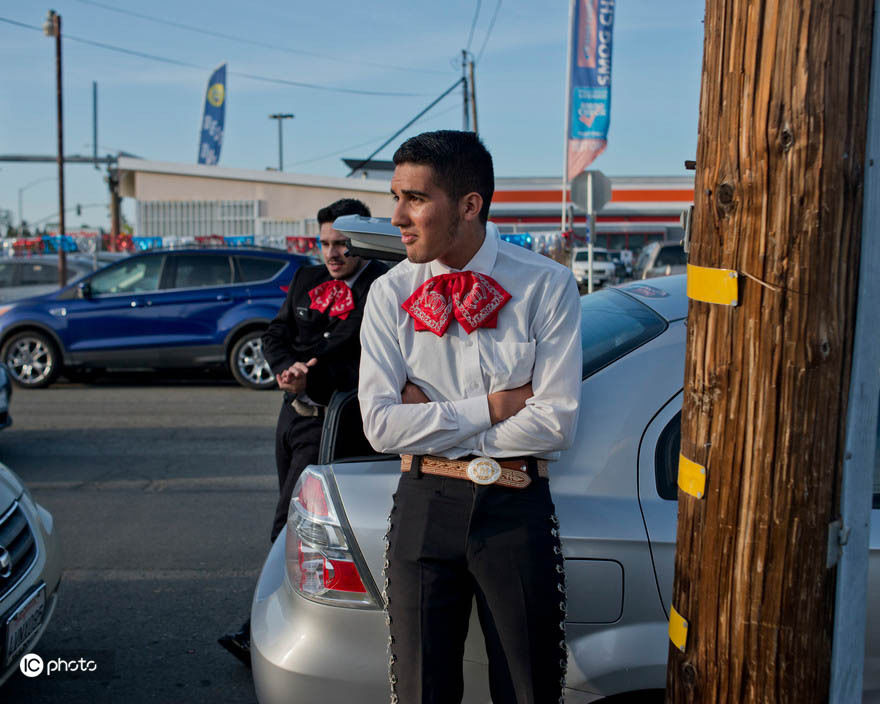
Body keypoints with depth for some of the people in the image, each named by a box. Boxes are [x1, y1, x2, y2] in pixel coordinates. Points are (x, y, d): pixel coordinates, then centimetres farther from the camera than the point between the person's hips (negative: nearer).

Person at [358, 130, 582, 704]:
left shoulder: (547, 285, -7)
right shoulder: (391, 295, -1)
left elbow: (556, 422, -12)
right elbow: (381, 424, -7)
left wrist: (433, 420, -9)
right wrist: (491, 407, -12)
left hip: (516, 511, -1)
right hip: (424, 509, 2)